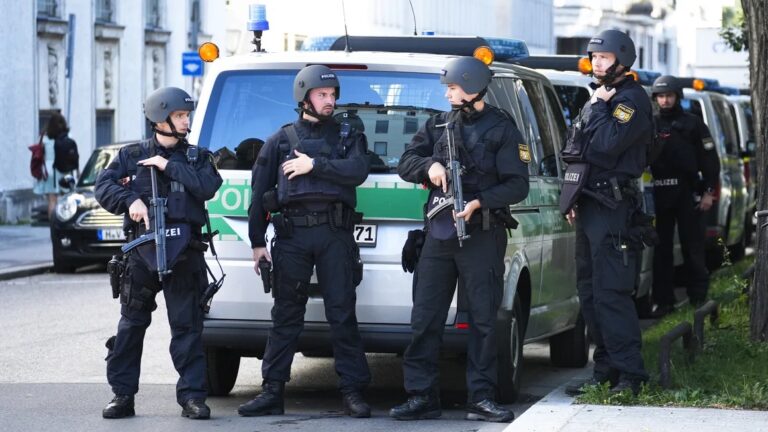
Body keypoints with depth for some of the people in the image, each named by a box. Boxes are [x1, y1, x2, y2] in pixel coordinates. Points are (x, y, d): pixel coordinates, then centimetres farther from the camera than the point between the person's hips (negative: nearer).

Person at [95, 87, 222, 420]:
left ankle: (192, 395, 0)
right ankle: (122, 395, 9)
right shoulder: (133, 155, 12)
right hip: (142, 248, 0)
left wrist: (169, 166, -6)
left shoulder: (196, 157, 14)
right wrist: (131, 200, -15)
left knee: (187, 324, -2)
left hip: (184, 250, 0)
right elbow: (104, 187, 3)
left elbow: (207, 187, -5)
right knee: (131, 323, 3)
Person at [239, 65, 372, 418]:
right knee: (286, 315, 3)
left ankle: (353, 392, -1)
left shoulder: (347, 136, 14)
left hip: (335, 233, -1)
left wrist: (314, 165, -9)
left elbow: (357, 171, -6)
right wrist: (257, 241, 6)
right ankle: (273, 392, 7)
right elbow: (260, 191, 12)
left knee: (342, 314, -3)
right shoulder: (282, 139, 14)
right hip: (292, 234, 1)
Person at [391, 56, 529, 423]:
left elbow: (518, 185, -6)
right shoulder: (438, 125, 14)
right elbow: (406, 163, 11)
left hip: (482, 237, -4)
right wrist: (430, 166, -10)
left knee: (483, 319, -1)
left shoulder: (501, 129, -1)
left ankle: (481, 399, 3)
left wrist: (479, 202, -19)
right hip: (438, 234, 4)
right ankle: (421, 397, 6)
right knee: (425, 319, 2)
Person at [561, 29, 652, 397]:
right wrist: (573, 199, 20)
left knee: (610, 293, -14)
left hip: (612, 210, -10)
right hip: (589, 207, 10)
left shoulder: (631, 100, -10)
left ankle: (630, 375, -13)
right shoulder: (600, 98, 20)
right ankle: (606, 370, 16)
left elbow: (607, 144, -23)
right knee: (590, 292, 11)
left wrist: (600, 106, -12)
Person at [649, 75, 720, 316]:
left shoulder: (692, 124, 4)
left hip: (688, 194, -3)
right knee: (661, 249, 3)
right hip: (660, 194, 3)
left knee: (693, 247, 0)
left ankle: (698, 298, 6)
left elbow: (710, 160, 2)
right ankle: (664, 301, 8)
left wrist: (708, 191, -6)